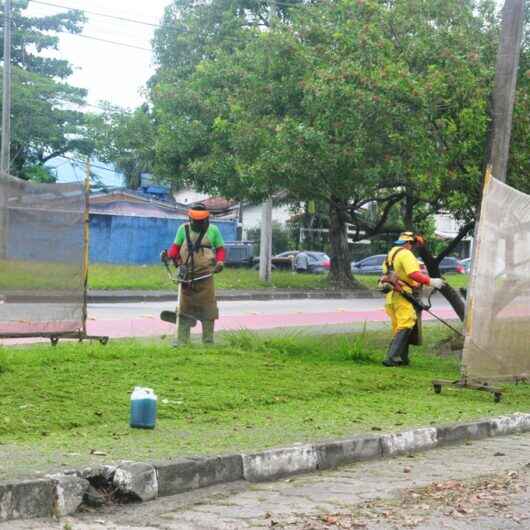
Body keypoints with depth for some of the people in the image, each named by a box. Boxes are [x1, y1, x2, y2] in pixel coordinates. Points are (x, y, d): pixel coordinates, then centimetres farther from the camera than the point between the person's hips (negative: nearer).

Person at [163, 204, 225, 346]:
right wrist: (169, 254, -9)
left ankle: (208, 340, 9)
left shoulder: (213, 230, 4)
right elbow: (176, 246, 12)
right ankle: (181, 339, 6)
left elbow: (220, 248, 10)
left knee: (207, 308, 0)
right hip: (187, 274, 1)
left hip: (205, 275, -1)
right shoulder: (183, 229, 6)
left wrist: (220, 261, -8)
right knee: (184, 307, 3)